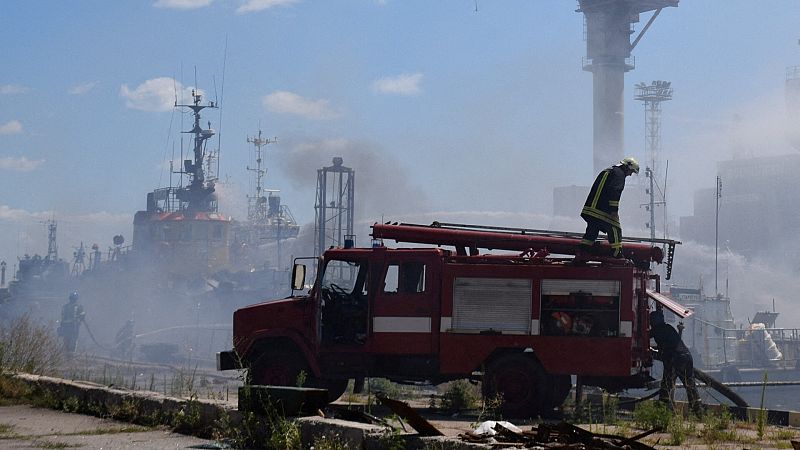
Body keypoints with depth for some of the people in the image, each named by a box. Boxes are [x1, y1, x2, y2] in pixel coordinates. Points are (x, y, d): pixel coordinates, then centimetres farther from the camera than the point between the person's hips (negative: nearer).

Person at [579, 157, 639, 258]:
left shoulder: (607, 171, 25)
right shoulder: (619, 174, -5)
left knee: (592, 231, 13)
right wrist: (614, 209, -21)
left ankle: (582, 252, 11)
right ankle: (617, 255, -7)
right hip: (603, 211, -9)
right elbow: (614, 191, -19)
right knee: (615, 230, -4)